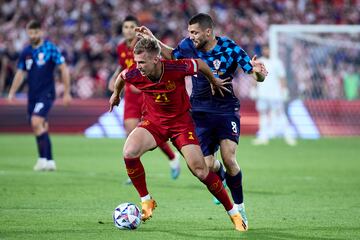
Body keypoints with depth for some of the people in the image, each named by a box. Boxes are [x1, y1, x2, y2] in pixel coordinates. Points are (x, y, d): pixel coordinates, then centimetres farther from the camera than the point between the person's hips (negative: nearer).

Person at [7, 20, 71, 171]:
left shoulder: (50, 49, -7)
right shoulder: (26, 52, 10)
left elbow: (64, 69, -5)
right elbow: (20, 73, 16)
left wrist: (67, 92, -7)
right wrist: (12, 93, 7)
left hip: (46, 93, -6)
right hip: (32, 95, 6)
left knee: (36, 122, -23)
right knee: (42, 129, 9)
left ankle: (43, 158, -18)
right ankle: (50, 162, 17)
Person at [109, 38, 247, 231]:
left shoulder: (177, 68, -28)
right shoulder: (135, 75, -19)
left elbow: (199, 64, -6)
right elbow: (121, 76, 7)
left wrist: (214, 81, 12)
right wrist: (116, 94, 27)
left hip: (181, 121, -2)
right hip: (153, 121, 2)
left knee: (200, 170, -9)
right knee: (129, 152, -26)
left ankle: (234, 213, 8)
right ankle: (146, 201, -7)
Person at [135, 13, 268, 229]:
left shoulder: (230, 48, -16)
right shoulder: (188, 46, -6)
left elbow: (258, 77, -14)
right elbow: (172, 55, 19)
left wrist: (258, 71, -37)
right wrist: (153, 40, 9)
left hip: (226, 109, -3)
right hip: (201, 110, 3)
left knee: (229, 160, -18)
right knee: (208, 165, -6)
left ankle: (239, 207, 1)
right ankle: (221, 182, 33)